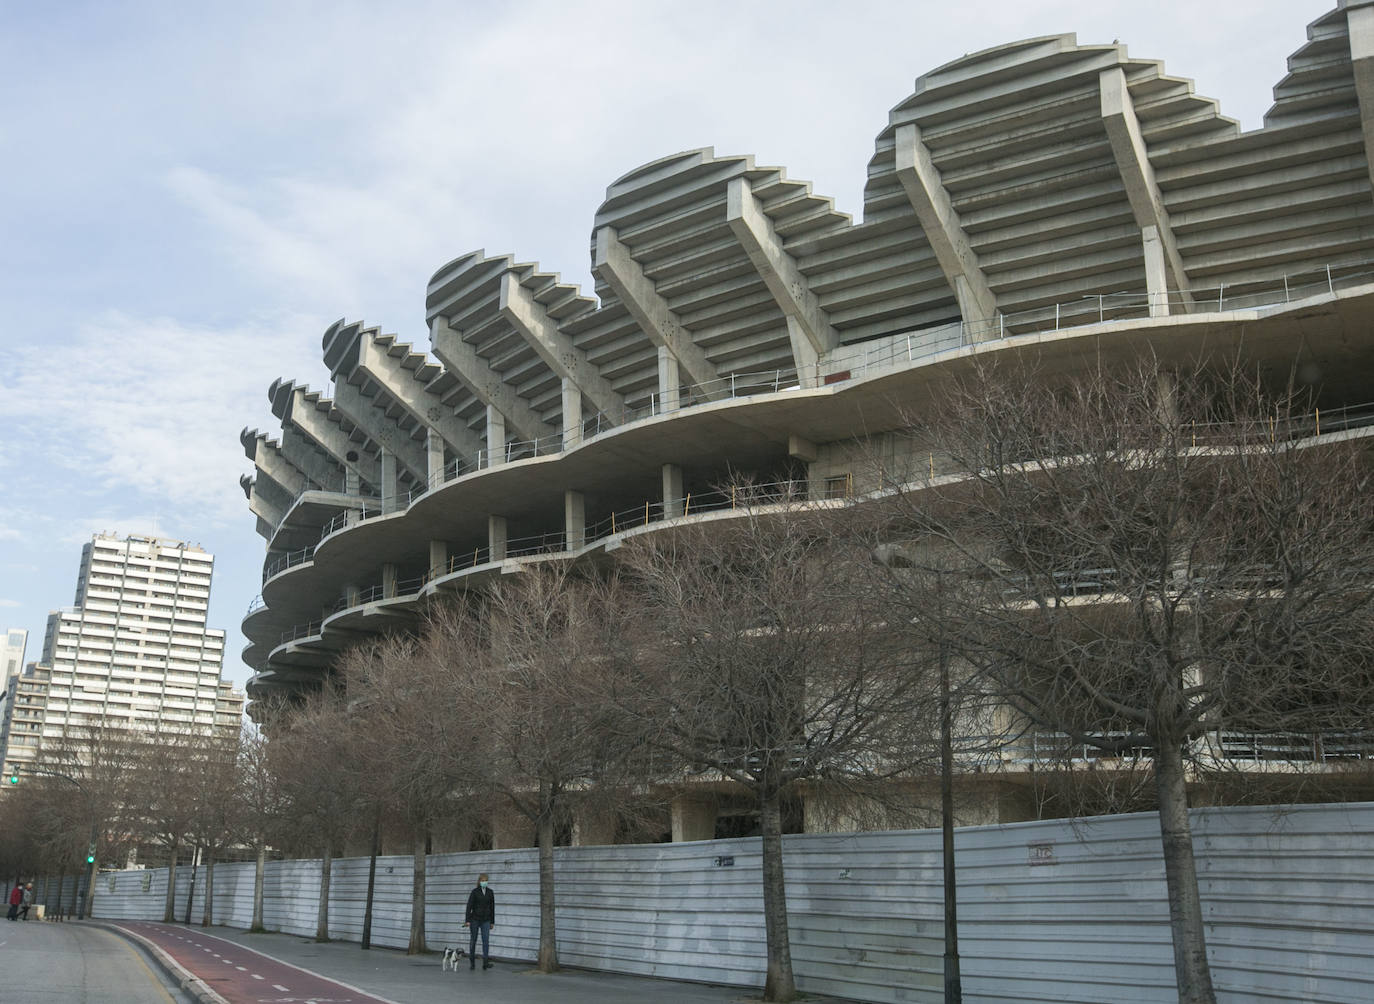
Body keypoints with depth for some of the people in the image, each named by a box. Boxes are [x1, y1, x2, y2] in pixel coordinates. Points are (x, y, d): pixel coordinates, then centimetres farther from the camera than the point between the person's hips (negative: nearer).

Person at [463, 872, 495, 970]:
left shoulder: (490, 892, 5)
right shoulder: (475, 891, -5)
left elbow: (492, 907, 10)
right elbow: (469, 906, -9)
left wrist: (492, 922, 10)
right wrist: (467, 920, -16)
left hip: (486, 920, 2)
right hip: (475, 919, -2)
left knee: (486, 940, -10)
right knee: (473, 940, 7)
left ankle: (485, 963, -15)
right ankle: (472, 962, 20)